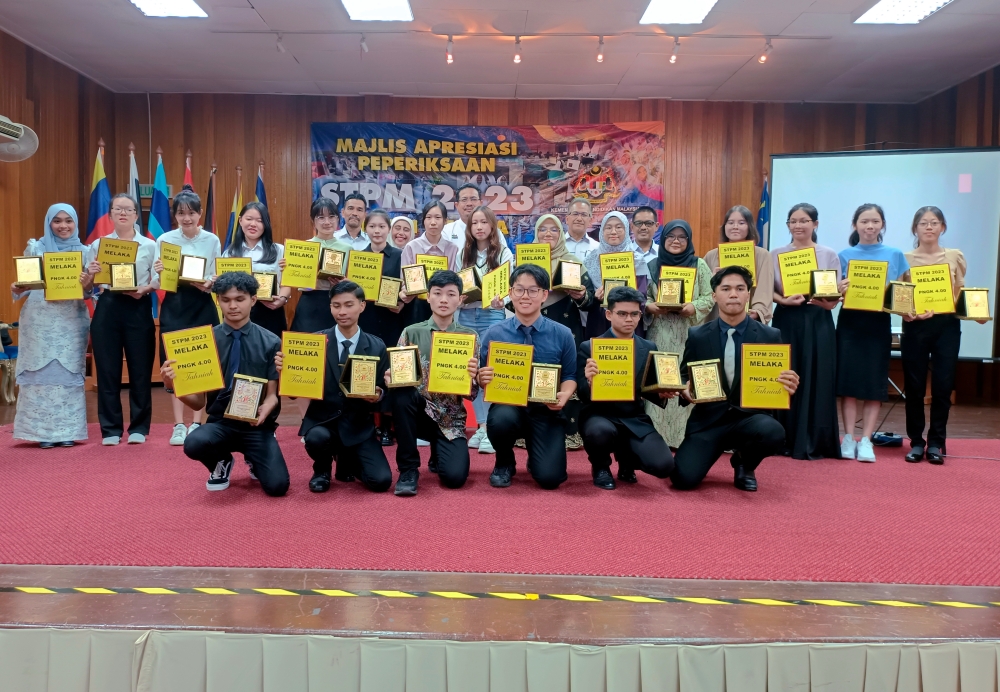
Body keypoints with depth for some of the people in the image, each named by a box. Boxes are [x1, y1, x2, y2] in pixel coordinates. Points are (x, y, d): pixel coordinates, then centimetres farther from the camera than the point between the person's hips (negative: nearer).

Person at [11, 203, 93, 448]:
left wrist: (88, 285, -17)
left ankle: (68, 431, 8)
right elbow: (24, 283, 7)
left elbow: (91, 288, 5)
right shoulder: (35, 248, 6)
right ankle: (43, 431, 6)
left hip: (71, 322, 0)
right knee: (41, 372, 0)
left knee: (69, 373, 2)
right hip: (40, 321, 0)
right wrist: (17, 289, -14)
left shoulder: (85, 251, 7)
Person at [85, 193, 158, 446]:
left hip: (139, 309, -1)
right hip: (107, 308, 1)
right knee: (107, 369, 3)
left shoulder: (149, 245, 6)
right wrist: (91, 274, -13)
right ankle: (110, 428, 12)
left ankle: (139, 427, 12)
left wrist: (144, 289, -19)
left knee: (140, 369, 2)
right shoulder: (97, 244, 9)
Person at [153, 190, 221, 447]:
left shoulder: (212, 240, 1)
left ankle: (197, 424, 13)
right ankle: (179, 425, 11)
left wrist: (209, 284, -20)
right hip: (174, 306, 0)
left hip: (203, 307, 0)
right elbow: (156, 283, 1)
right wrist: (159, 273, -20)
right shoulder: (164, 240, 2)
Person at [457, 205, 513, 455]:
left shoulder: (504, 253, 1)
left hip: (492, 315, -4)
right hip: (466, 315, 4)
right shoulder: (463, 253, 12)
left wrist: (502, 302, -26)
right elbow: (455, 284, 14)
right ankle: (481, 425, 14)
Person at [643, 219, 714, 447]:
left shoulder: (699, 265, 5)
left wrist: (694, 307, -16)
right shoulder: (653, 265, 10)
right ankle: (658, 433, 6)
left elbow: (710, 296, 1)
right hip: (659, 333, 2)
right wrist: (649, 306, -10)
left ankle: (686, 435, 4)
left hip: (689, 332, -1)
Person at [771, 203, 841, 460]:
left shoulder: (829, 255, 4)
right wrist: (784, 300, -15)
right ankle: (786, 439, 11)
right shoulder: (776, 254, 7)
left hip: (818, 322, -1)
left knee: (816, 381, -1)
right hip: (786, 321, 1)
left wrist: (828, 302, -19)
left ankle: (813, 443, 6)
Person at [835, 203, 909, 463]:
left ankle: (866, 440, 6)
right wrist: (841, 290, -20)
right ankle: (848, 437, 5)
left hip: (879, 324, 1)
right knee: (848, 379, -2)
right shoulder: (845, 255, 4)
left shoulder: (894, 255, 6)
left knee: (875, 382, 0)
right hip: (850, 322, -1)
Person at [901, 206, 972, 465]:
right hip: (915, 326, -1)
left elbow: (961, 295, 12)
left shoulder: (955, 257, 8)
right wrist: (905, 312, -19)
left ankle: (936, 442, 12)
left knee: (943, 385, 1)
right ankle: (916, 441, 13)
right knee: (914, 386, 2)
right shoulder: (905, 259, 2)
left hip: (947, 326, 1)